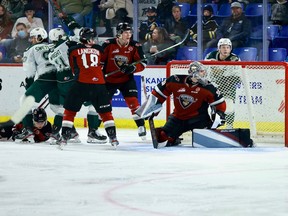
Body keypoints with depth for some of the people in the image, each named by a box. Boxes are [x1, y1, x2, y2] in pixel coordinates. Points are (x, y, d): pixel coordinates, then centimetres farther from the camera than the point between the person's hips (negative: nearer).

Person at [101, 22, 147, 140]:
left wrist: (133, 68, -26)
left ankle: (141, 126, -5)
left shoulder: (135, 46, -8)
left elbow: (142, 63, -7)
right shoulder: (108, 45, -13)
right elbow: (100, 60, -3)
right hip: (109, 79, -1)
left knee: (132, 101, -13)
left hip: (126, 79, 1)